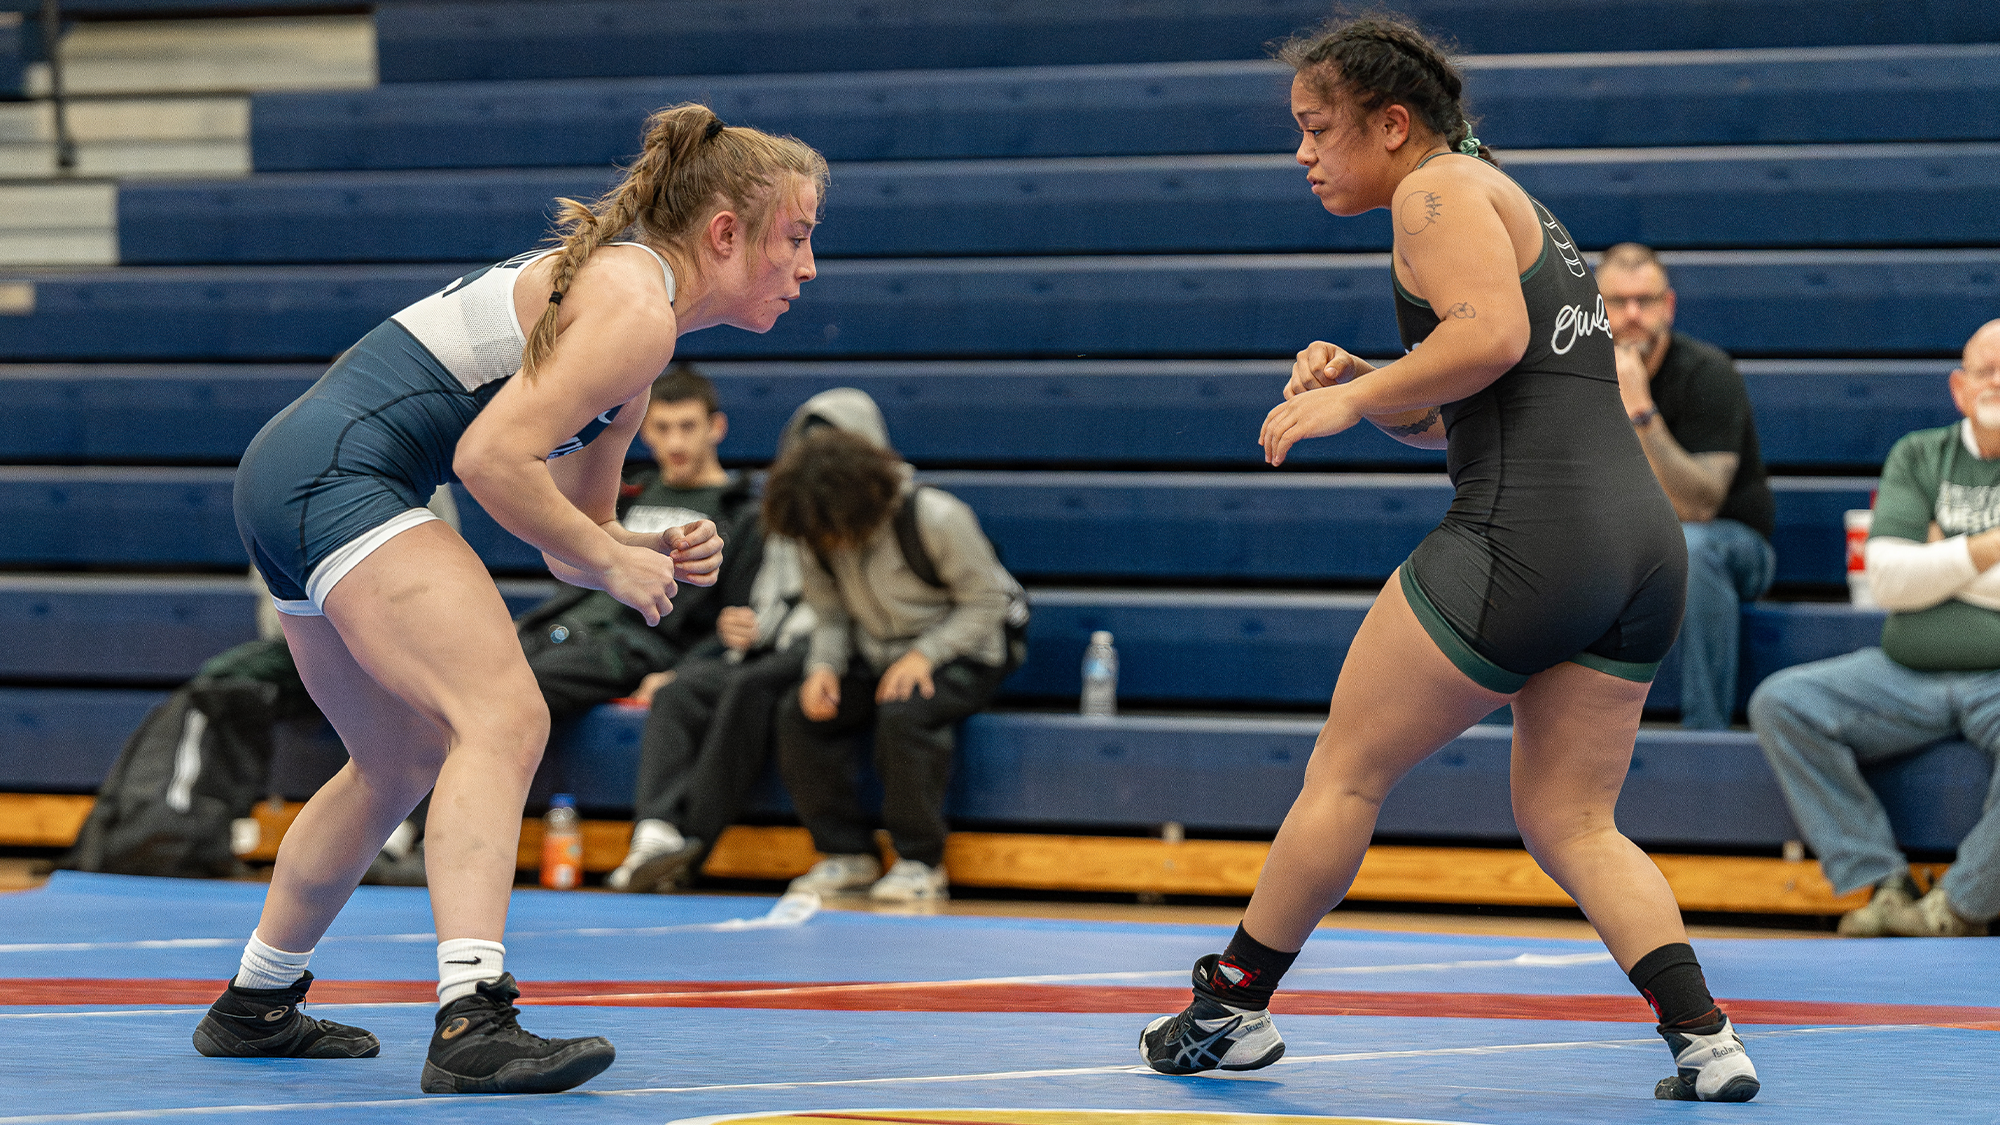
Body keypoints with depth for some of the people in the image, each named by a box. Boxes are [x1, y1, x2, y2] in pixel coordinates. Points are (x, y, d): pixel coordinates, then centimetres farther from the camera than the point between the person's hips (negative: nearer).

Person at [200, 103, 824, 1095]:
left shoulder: (620, 291, 19)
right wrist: (607, 560, -12)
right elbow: (490, 456, -22)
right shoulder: (632, 307, -13)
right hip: (338, 468, -11)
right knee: (505, 716, -21)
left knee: (407, 759, 24)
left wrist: (656, 556, 3)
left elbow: (568, 534, 22)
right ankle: (471, 1023, -34)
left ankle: (255, 1004, 40)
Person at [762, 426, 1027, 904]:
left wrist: (925, 654, -26)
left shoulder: (937, 519, -22)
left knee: (903, 712, -35)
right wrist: (824, 666, -17)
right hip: (876, 658, 6)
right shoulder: (818, 536, -6)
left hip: (960, 655, -6)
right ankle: (848, 852, -6)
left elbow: (985, 602, -14)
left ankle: (920, 861, -20)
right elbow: (831, 614, 5)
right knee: (799, 713, -18)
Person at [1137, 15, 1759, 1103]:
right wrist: (1359, 385, 15)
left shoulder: (1438, 188, -1)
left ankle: (1231, 1009, 15)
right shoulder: (1505, 204, 28)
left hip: (1524, 535, -9)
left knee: (1346, 770, 5)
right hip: (1644, 546, 9)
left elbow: (1491, 334, -19)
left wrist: (1351, 398, -10)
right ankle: (1706, 1040, -4)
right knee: (1567, 823, 12)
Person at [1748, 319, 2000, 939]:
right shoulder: (1920, 457, 15)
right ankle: (1883, 886, -16)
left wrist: (1943, 558, -2)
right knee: (1780, 703, -18)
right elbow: (1888, 577, 1)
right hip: (1908, 673, 4)